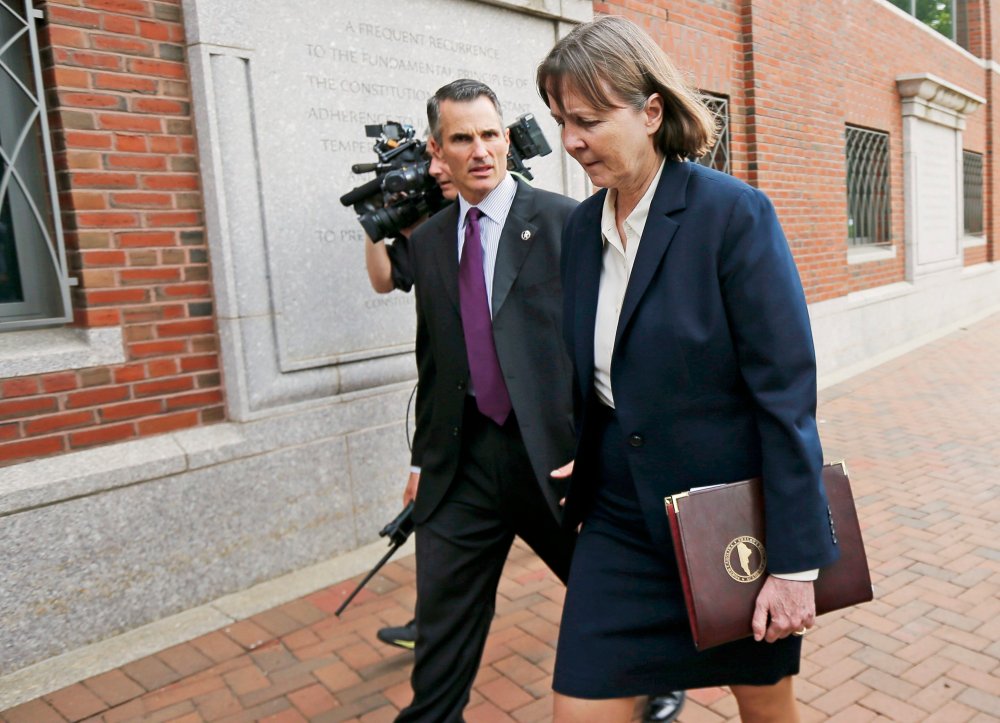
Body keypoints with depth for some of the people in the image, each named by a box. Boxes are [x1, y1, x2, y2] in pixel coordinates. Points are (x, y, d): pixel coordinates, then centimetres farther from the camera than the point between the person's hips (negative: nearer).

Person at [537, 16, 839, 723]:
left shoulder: (734, 213, -15)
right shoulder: (582, 226, 3)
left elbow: (787, 393, -17)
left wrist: (794, 561, -15)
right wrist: (586, 459, 5)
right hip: (620, 520, 5)